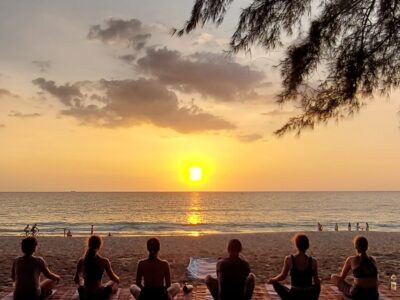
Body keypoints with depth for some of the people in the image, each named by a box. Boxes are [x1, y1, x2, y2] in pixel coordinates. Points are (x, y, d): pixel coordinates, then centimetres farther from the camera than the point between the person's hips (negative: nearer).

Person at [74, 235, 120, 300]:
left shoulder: (81, 261, -10)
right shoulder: (104, 261, -17)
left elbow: (76, 280, 3)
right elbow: (113, 278, -4)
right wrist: (117, 278, 20)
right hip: (99, 295, -3)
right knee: (115, 282, 28)